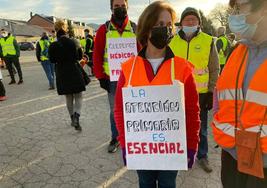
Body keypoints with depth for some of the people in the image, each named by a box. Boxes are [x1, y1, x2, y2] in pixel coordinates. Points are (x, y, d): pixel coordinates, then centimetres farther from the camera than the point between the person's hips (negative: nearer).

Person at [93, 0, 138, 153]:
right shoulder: (104, 29, 2)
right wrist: (101, 77, -5)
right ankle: (115, 138, 28)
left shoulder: (135, 29, 3)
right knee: (115, 110, 12)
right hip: (111, 78, 0)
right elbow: (97, 55, 1)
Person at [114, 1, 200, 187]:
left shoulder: (182, 67, -9)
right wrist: (124, 143, -1)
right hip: (139, 146, 2)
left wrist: (191, 146, -3)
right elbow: (120, 109, 0)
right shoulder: (129, 67, -6)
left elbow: (192, 111, -5)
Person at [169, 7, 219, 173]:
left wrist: (211, 92, -2)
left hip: (201, 93, -1)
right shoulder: (172, 41, 3)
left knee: (201, 127, 13)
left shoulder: (208, 41, -2)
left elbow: (214, 70, 1)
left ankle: (202, 156, 33)